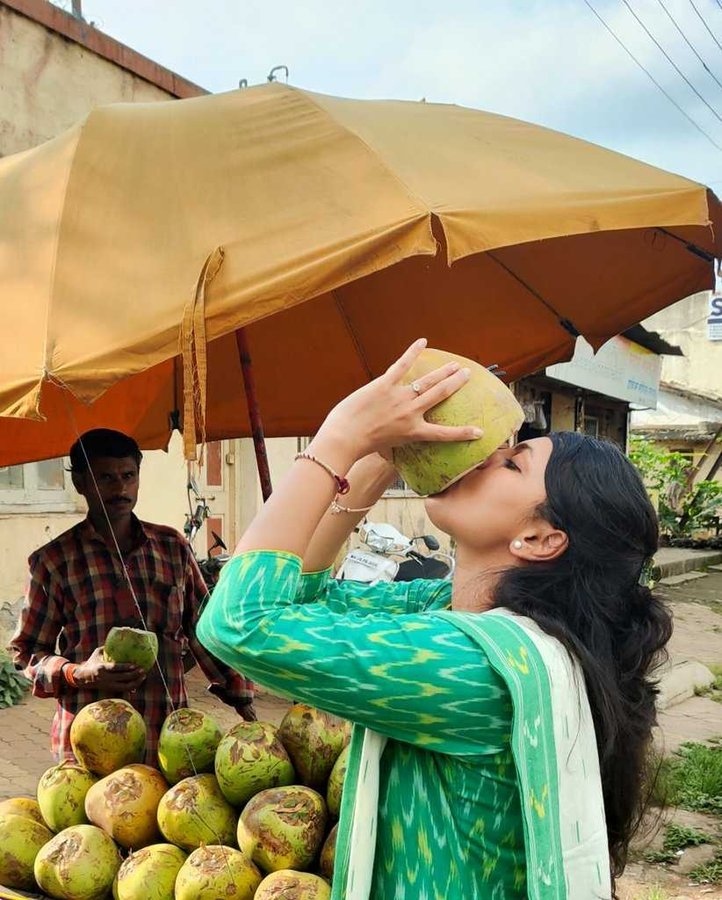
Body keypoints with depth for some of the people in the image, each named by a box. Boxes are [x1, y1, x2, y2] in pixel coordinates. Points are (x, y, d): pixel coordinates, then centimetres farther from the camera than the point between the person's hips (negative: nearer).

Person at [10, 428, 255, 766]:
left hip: (169, 735, 2)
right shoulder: (54, 560, -1)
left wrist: (242, 701, 7)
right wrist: (77, 674, -15)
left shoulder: (173, 547, 7)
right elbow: (26, 651, 4)